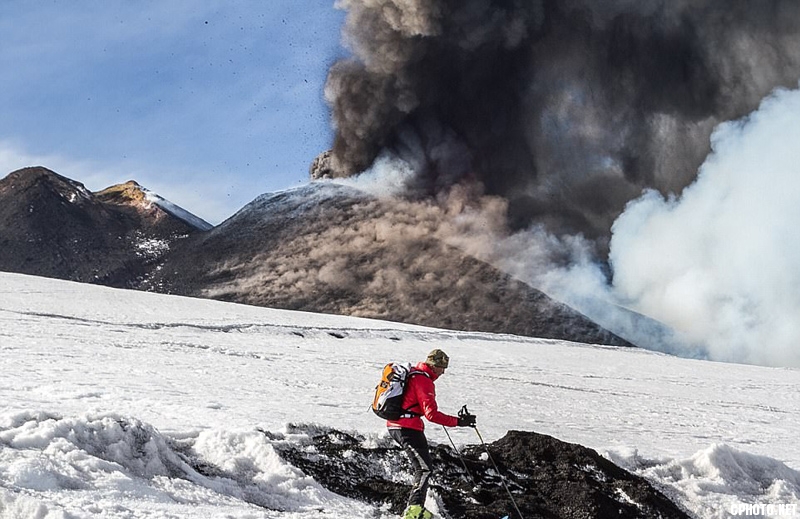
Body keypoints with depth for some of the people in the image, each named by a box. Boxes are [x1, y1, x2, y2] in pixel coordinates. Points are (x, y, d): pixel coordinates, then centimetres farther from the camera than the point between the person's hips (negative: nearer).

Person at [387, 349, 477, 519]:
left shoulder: (412, 373, 15)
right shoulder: (424, 381, -15)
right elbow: (431, 414, -22)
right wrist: (458, 421, -23)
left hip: (394, 425, 10)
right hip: (408, 428, -10)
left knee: (421, 466, 17)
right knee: (424, 467, -8)